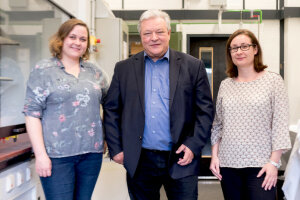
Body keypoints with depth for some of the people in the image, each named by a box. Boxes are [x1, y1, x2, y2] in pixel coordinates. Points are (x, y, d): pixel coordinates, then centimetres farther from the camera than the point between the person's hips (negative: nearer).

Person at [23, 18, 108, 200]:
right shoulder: (43, 69, -1)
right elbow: (32, 113, -6)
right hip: (57, 155, -4)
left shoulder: (94, 71, 10)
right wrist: (40, 154, -12)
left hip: (92, 152, 4)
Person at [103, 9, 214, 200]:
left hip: (180, 160, -1)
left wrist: (193, 146, -8)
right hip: (138, 161, 2)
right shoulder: (124, 68, 6)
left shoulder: (193, 66, 1)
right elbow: (111, 110, 6)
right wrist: (116, 148, 1)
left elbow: (205, 110, 0)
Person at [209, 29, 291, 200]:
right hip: (227, 163, 3)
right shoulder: (225, 85, 8)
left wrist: (274, 162, -10)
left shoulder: (273, 80, -2)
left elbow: (280, 124, -6)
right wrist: (214, 155, 4)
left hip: (261, 165, -3)